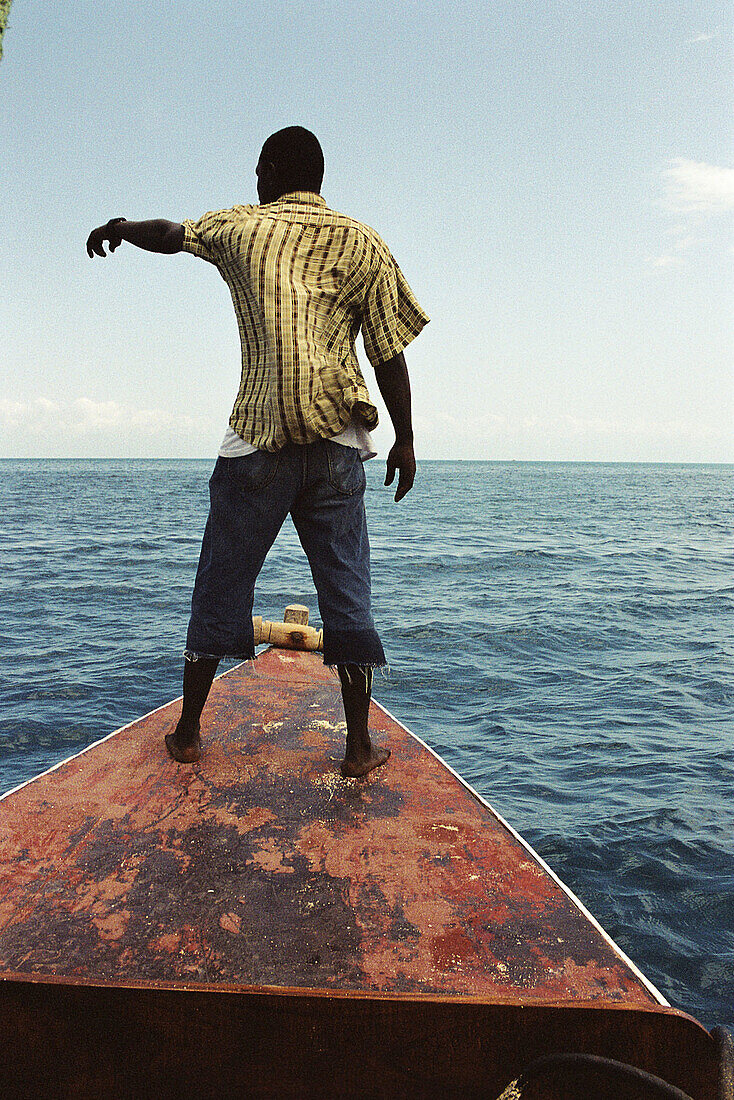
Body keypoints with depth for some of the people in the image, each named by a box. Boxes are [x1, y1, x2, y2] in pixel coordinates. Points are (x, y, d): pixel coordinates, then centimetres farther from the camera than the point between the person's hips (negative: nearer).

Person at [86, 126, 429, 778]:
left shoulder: (239, 228, 10)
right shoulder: (363, 243, 8)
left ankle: (188, 732, 20)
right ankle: (360, 745, 9)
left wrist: (120, 227, 47)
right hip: (338, 443, 1)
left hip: (255, 440, 0)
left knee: (222, 584, 9)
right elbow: (390, 355, 3)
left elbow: (168, 234, 27)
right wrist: (405, 439, 10)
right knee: (346, 590, 5)